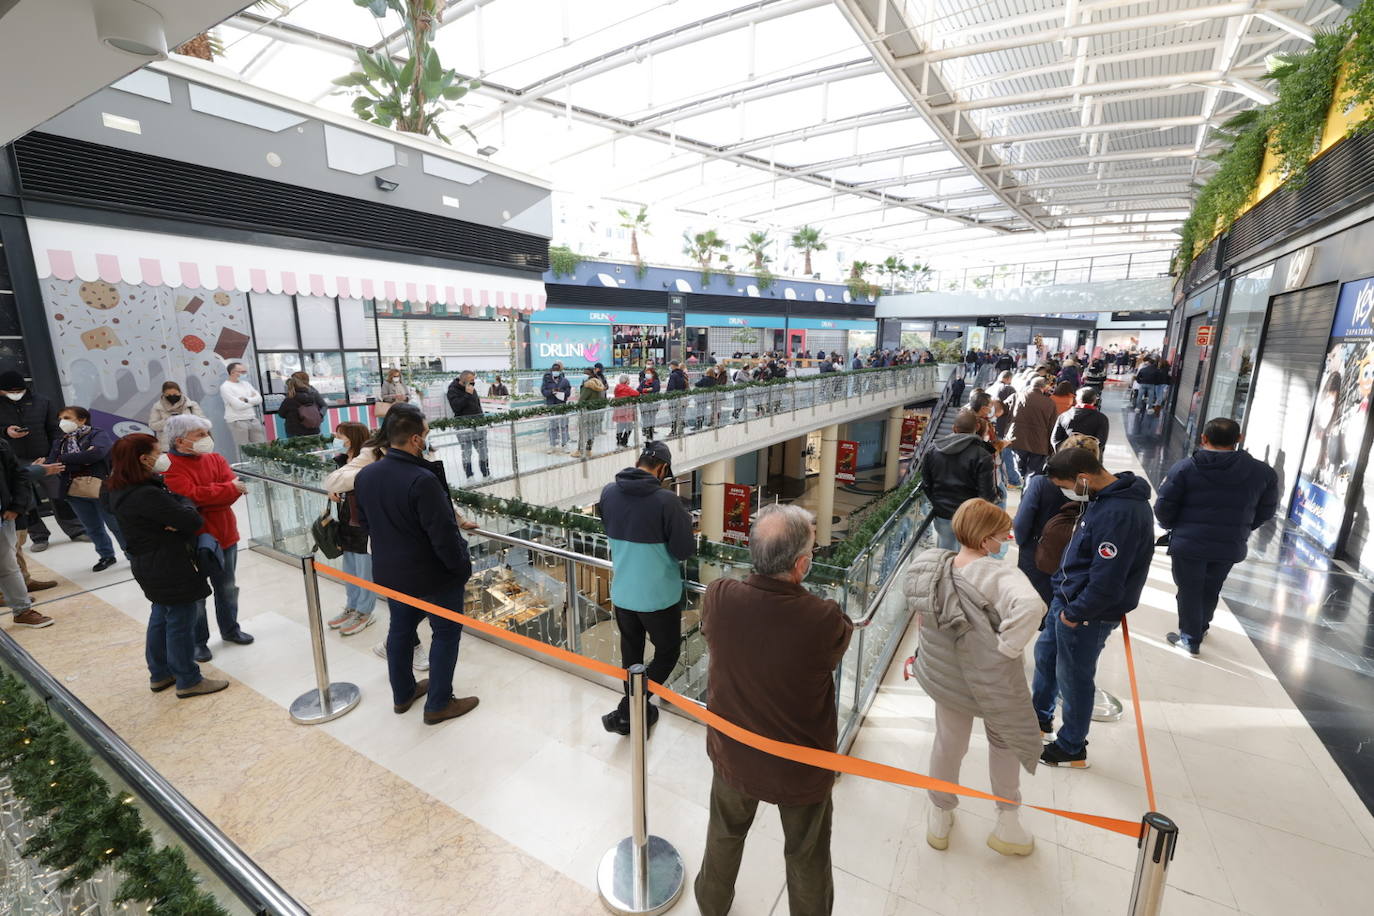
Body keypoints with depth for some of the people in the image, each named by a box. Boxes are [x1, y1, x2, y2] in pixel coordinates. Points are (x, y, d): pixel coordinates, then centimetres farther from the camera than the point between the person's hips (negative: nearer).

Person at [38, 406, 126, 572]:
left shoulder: (98, 435, -2)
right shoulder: (59, 442, 15)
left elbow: (96, 453, -21)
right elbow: (49, 465, 5)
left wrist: (64, 459, -10)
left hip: (102, 489, -6)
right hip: (74, 491, 6)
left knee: (116, 525, 1)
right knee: (92, 527, 14)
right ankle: (106, 556, 29)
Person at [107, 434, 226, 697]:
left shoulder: (122, 490, 3)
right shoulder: (147, 495, -28)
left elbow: (164, 512, 3)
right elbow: (193, 521, -27)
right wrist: (184, 501, -9)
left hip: (150, 566, 10)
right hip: (171, 569, -10)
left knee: (161, 617, 23)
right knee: (181, 623, 4)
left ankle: (159, 674, 38)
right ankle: (188, 681, 17)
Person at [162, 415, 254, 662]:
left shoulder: (215, 459, 4)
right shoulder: (169, 466, -13)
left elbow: (234, 489, -8)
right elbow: (191, 495, -26)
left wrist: (206, 496, -22)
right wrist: (229, 489, -18)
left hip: (225, 535, 5)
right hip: (192, 540, -5)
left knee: (228, 588, 20)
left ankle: (230, 629, 38)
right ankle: (198, 641, 26)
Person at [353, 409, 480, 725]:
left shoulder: (365, 475, -3)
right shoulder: (422, 480, -30)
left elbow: (365, 523, 10)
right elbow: (444, 534, -28)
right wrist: (463, 568, -14)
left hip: (389, 572, 8)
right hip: (432, 575, -7)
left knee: (400, 629, 23)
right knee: (446, 633, 10)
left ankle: (403, 693, 40)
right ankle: (438, 705, 21)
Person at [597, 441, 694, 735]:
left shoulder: (608, 492, -6)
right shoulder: (665, 500, -24)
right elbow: (684, 550, -17)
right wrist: (684, 523, 0)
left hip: (622, 593, 6)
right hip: (659, 596, -5)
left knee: (631, 655, 23)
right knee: (667, 653, 16)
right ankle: (627, 711, 12)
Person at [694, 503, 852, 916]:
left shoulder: (717, 597, -26)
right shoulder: (826, 621, -34)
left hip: (733, 754, 3)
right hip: (801, 768, -3)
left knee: (725, 835, 32)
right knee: (807, 858, 27)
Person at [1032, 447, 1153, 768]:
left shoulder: (1119, 514, -30)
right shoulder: (1105, 496, 1)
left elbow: (1106, 583, -28)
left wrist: (1074, 614, -16)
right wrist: (1062, 583, 8)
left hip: (1088, 614, -10)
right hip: (1068, 597, 10)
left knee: (1074, 679, 10)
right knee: (1044, 654, 25)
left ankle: (1072, 748, 33)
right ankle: (1040, 716, 48)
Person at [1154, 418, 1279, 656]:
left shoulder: (1184, 468, -15)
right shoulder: (1262, 471, -3)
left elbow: (1163, 507, -12)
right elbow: (1266, 511, 7)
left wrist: (1171, 526, 9)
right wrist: (1239, 530, 23)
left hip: (1188, 543, -4)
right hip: (1229, 546, 4)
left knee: (1189, 590, 13)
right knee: (1211, 590, 25)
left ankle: (1190, 638, 25)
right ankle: (1200, 629, 45)